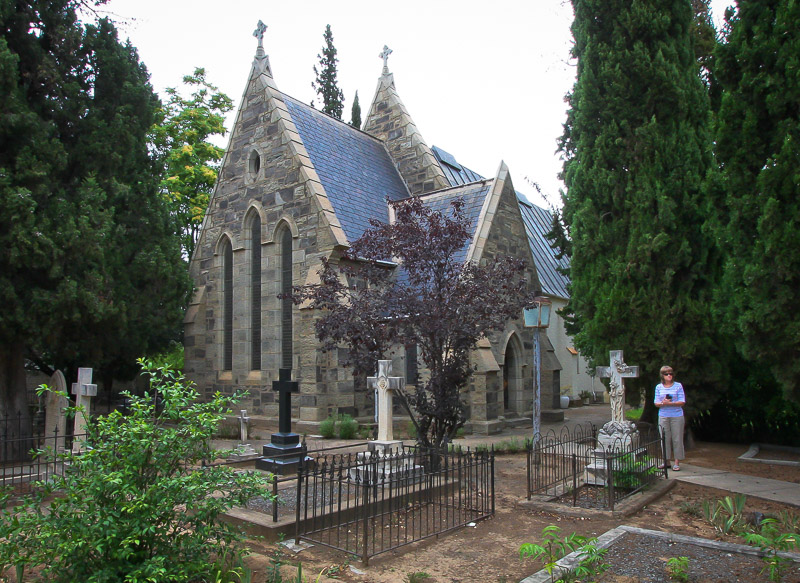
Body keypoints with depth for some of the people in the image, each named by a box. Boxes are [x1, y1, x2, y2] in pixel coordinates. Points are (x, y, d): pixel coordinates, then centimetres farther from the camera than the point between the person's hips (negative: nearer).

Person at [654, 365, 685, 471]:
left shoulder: (678, 386, 1)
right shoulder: (658, 387, 8)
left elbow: (682, 402, -4)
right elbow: (656, 403, 7)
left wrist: (670, 403, -17)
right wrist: (663, 403, -14)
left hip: (677, 416, -2)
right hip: (663, 416, 2)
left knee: (677, 439, 0)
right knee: (665, 439, 4)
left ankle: (677, 462, 6)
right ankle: (666, 461, 13)